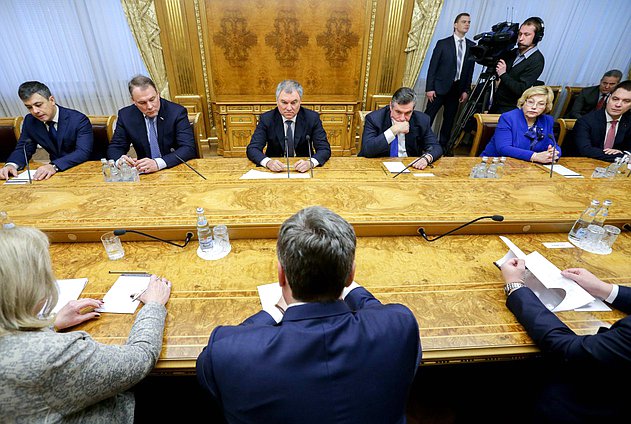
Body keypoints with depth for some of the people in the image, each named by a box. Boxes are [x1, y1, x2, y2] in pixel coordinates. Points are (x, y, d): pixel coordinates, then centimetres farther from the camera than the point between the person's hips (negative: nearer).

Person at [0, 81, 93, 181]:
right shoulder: (30, 121, 4)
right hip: (56, 172, 3)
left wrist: (54, 166, -36)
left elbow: (84, 152, -23)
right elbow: (23, 149, 9)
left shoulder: (79, 120, -13)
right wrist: (11, 165, -14)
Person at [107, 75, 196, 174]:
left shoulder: (177, 112, -10)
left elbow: (188, 148, -18)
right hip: (144, 173, 4)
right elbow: (114, 147, 7)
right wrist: (119, 160, -17)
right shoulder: (125, 115, 1)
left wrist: (158, 163, -31)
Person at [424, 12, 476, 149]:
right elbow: (432, 67, -4)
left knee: (449, 119, 9)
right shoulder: (443, 43, -2)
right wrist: (429, 88, -10)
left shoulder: (472, 46, 8)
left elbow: (470, 70, 8)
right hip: (440, 87, -4)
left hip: (457, 89, 4)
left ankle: (443, 145, 18)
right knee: (428, 117, -4)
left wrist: (466, 90, 2)